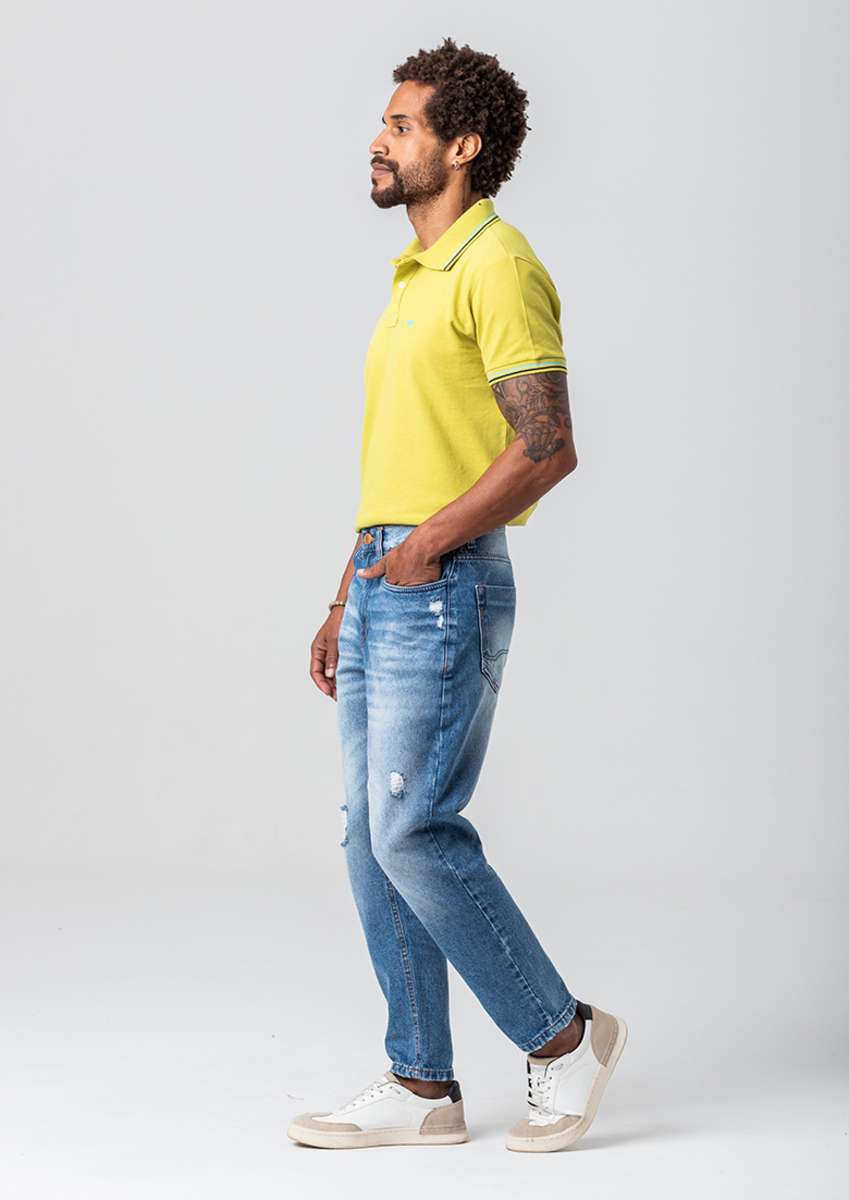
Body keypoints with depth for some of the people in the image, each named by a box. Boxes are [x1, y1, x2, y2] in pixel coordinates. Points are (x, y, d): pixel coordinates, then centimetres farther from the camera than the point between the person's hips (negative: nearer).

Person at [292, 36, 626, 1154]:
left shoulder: (498, 267, -10)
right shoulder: (416, 276, 20)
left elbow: (548, 447, -19)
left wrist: (426, 547, -16)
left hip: (444, 591, -10)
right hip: (385, 590, 10)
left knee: (414, 832, -9)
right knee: (372, 838, 8)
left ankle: (562, 1034, 7)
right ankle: (422, 1086, 15)